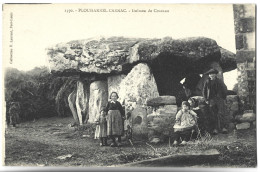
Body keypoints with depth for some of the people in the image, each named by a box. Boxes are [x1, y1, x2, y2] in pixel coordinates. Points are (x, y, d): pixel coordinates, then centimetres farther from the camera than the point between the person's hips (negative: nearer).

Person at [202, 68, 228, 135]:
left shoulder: (219, 81, 6)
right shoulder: (207, 82, 7)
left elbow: (225, 89, 15)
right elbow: (204, 91, 16)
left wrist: (224, 97, 9)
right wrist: (206, 100, 10)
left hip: (220, 99, -1)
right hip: (212, 100, 1)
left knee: (221, 114, -9)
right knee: (214, 115, -1)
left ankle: (223, 128, -7)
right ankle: (215, 129, 1)